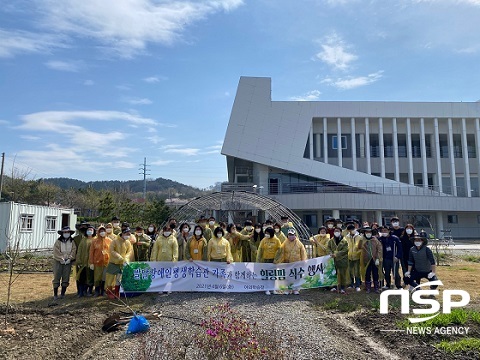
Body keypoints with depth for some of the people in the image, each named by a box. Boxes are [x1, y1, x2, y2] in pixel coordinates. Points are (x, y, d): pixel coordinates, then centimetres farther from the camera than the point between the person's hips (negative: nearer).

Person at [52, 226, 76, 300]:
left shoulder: (72, 242, 5)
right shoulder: (58, 241, -2)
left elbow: (73, 251, 0)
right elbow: (56, 252, -8)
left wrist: (69, 259, -11)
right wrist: (61, 259, -13)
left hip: (68, 262, 2)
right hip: (58, 261, -2)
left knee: (66, 278, 5)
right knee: (57, 277, -1)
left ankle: (63, 293, 14)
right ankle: (55, 294, 6)